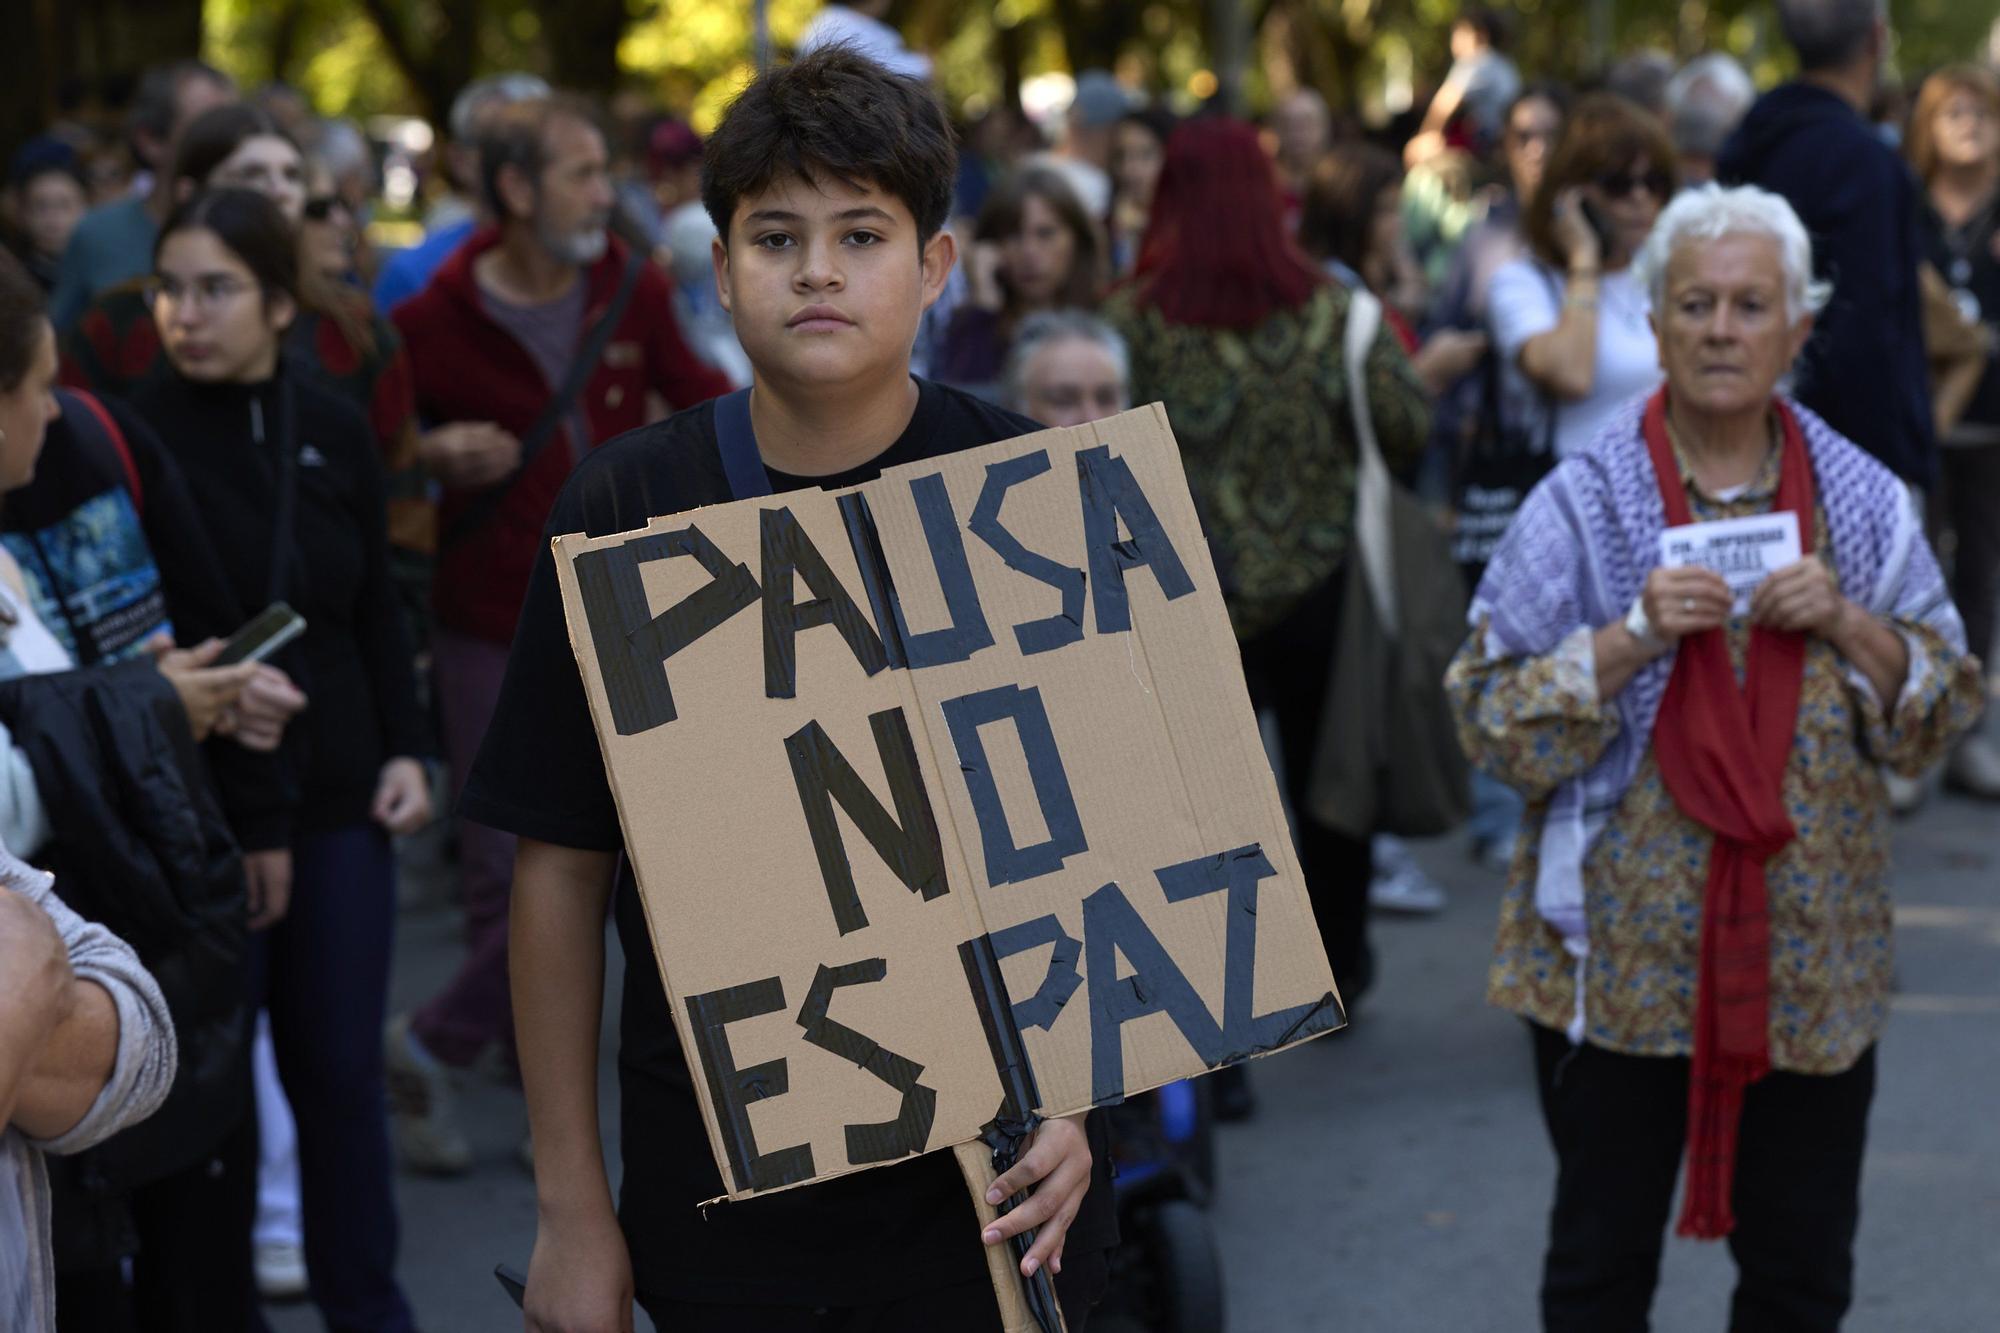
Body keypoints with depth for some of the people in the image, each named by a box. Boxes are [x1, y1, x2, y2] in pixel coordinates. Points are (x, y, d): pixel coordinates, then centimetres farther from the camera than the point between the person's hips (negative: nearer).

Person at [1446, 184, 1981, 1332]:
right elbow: (1493, 720, -7)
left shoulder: (1866, 502, 4)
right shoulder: (1583, 504, -4)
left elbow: (1948, 710, 5)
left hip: (1813, 960, 2)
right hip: (1622, 954, -2)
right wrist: (1631, 638, -20)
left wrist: (1849, 625, -12)